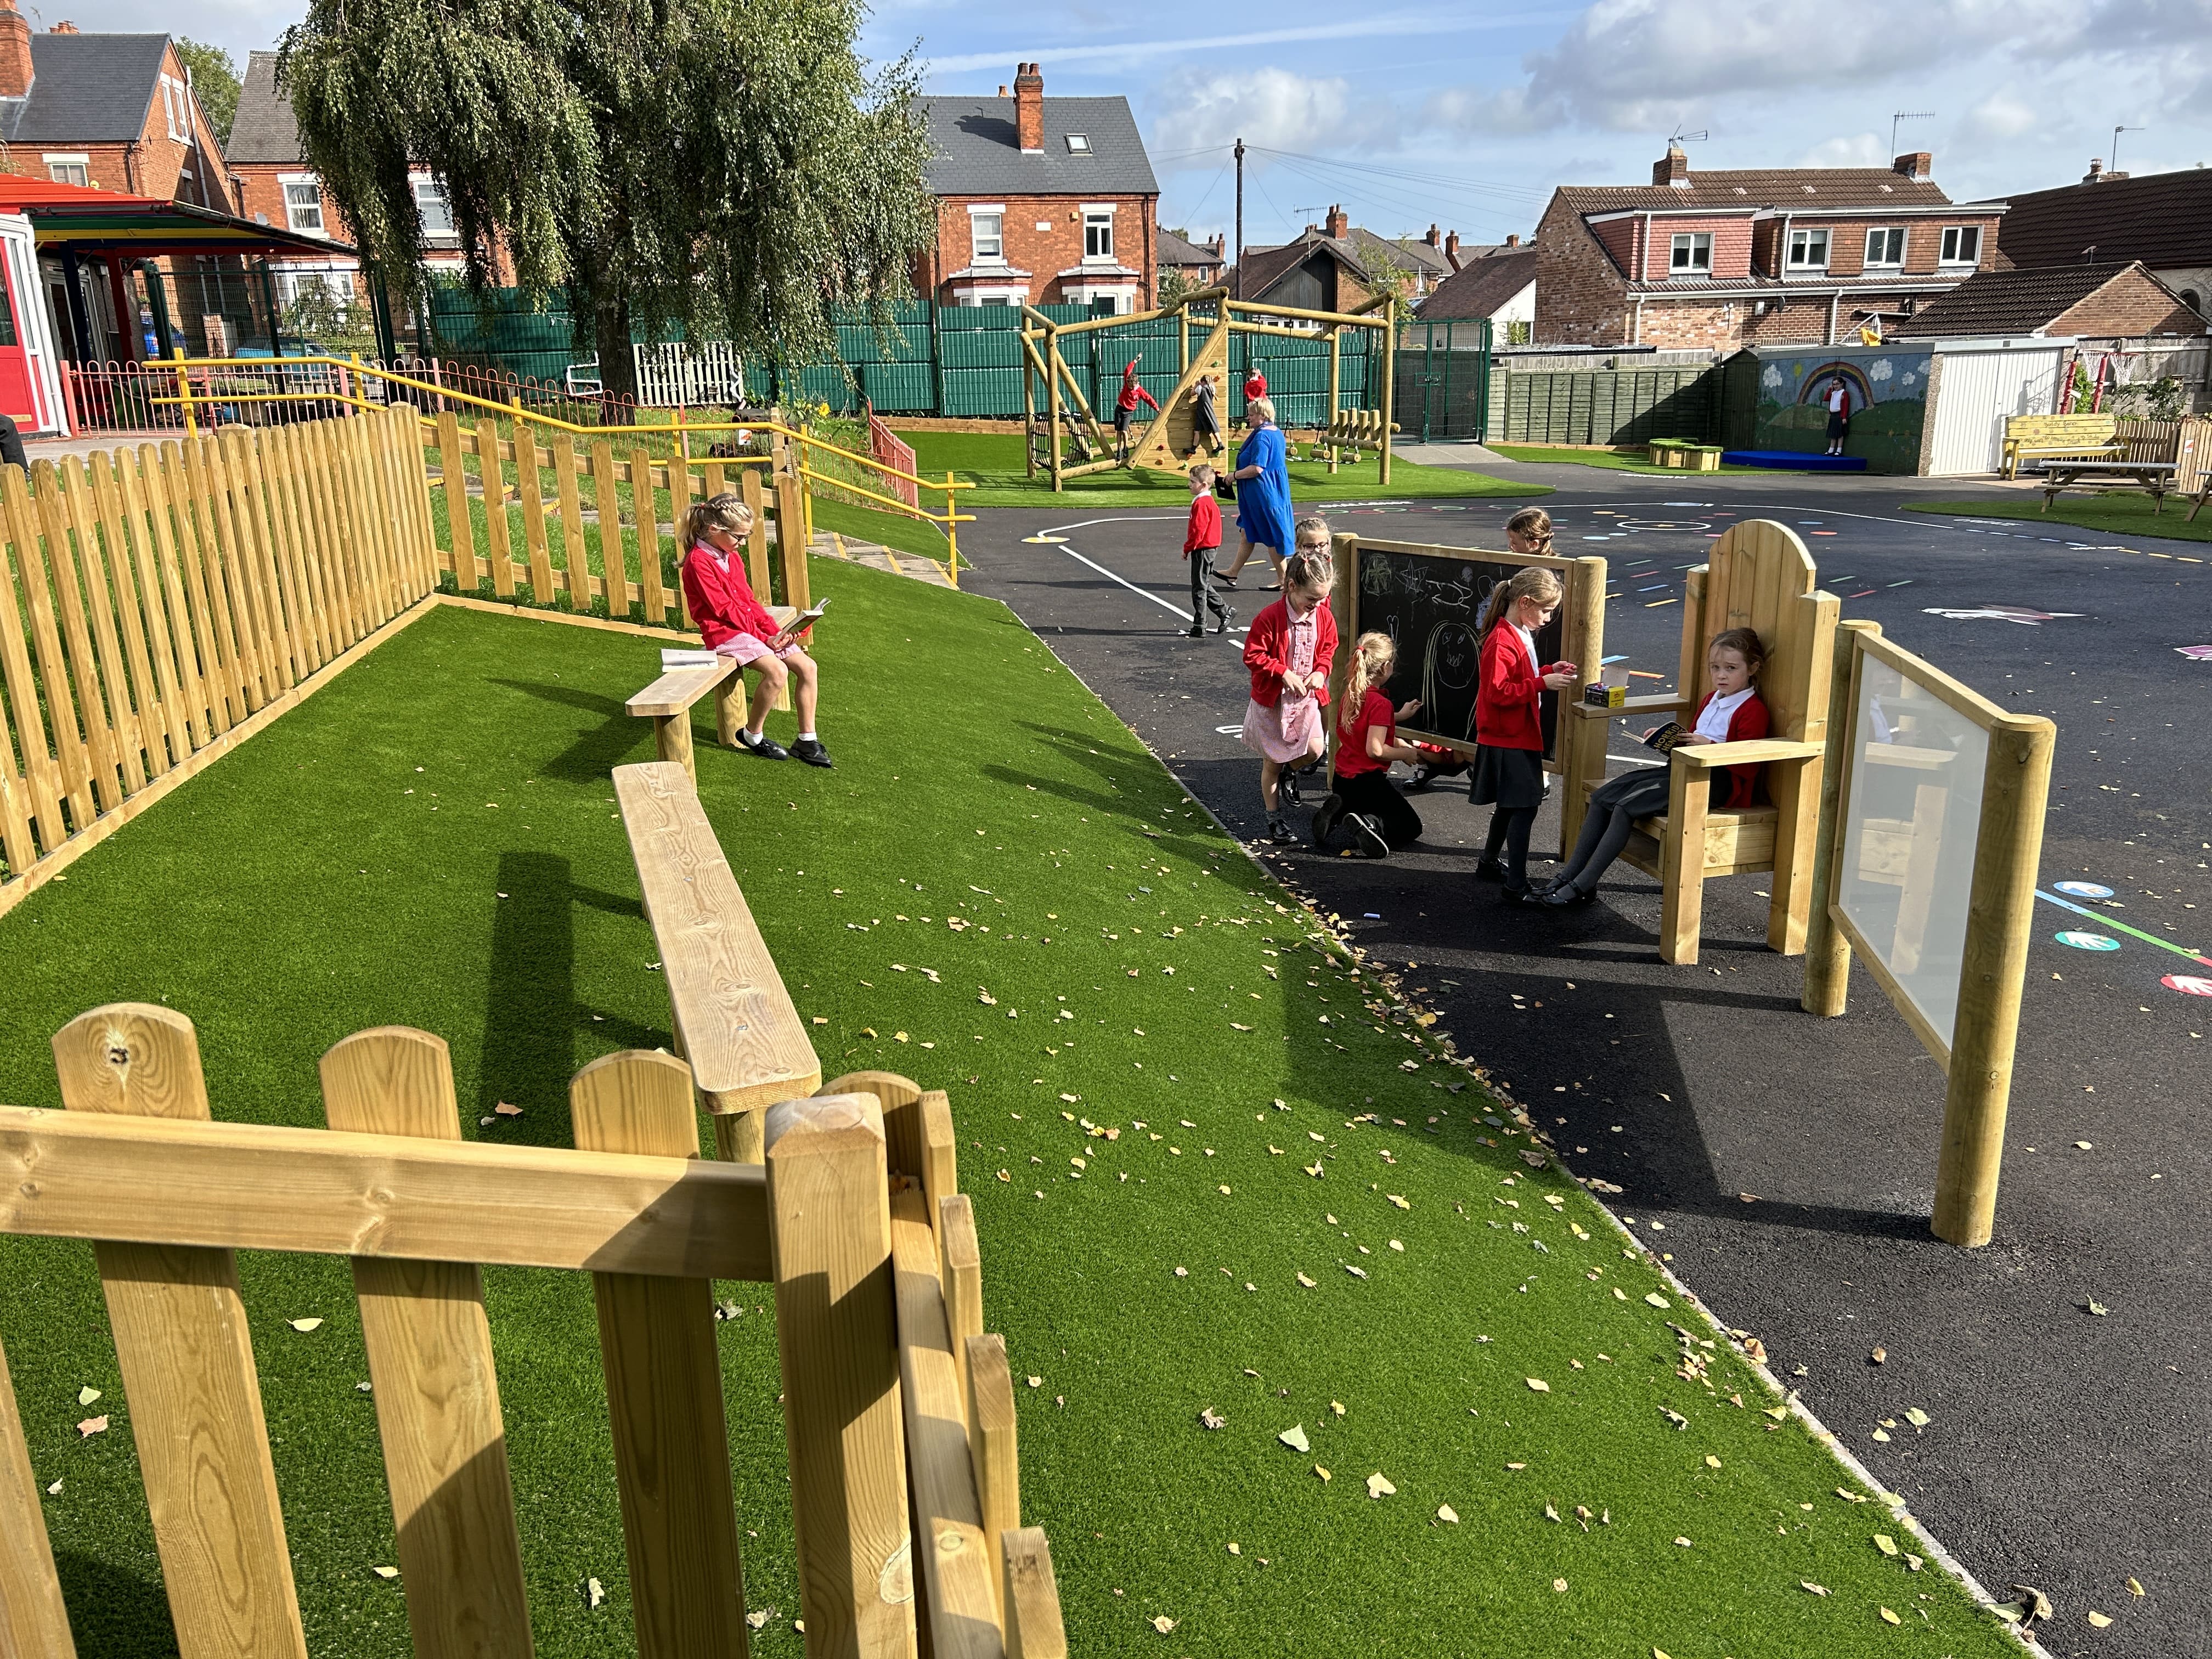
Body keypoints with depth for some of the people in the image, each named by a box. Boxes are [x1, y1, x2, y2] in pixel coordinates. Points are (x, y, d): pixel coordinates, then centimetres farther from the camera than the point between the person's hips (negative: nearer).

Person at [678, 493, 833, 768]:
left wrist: (774, 631, 0)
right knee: (776, 670, -30)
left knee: (807, 667, -5)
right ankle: (752, 735, -9)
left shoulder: (732, 556, 14)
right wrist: (764, 639, -15)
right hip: (723, 632, -9)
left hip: (751, 628, 9)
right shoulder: (699, 562, -13)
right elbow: (725, 610, -16)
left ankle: (806, 740, 1)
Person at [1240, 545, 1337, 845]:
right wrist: (1284, 672, -22)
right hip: (1273, 699, -4)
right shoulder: (1270, 618, -20)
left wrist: (1321, 672, -8)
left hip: (1307, 697, 4)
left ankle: (1286, 774, 26)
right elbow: (1253, 654, -16)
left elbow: (1329, 649, 10)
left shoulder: (1324, 617, -3)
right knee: (1272, 762, 7)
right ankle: (1274, 820, 21)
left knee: (1315, 750, -9)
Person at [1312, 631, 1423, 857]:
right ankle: (1369, 825, -20)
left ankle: (1336, 814, 2)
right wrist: (1407, 754, -8)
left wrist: (1400, 715, 27)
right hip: (1368, 782, -7)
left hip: (1342, 780, 7)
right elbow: (1375, 750, -24)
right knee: (1411, 826, 11)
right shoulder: (1380, 703, -19)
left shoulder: (1349, 695, 5)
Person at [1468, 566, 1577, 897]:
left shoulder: (1520, 635, 12)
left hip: (1519, 736, 10)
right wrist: (1543, 684, -26)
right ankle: (1516, 885, -7)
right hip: (1508, 741, -10)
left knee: (1511, 804, 19)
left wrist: (1550, 671, 8)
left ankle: (1489, 863, 35)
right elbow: (1498, 693, -26)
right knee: (1524, 806, -10)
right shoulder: (1502, 641, -20)